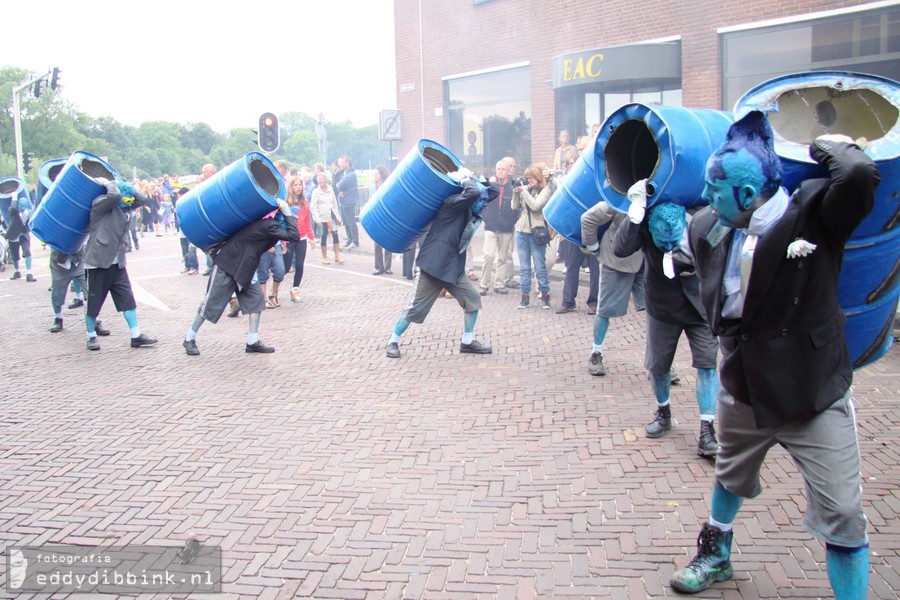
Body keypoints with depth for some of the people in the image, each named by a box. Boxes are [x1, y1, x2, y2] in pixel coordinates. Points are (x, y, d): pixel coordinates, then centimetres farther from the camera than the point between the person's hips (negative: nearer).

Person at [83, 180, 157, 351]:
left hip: (117, 263, 7)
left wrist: (128, 188, 6)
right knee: (94, 302, 3)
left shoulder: (123, 208, 12)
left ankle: (136, 336, 7)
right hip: (99, 262, -7)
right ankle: (91, 336, 19)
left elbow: (143, 199, 11)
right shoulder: (100, 203, -9)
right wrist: (108, 184, -10)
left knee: (127, 299, 3)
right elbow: (114, 195, -28)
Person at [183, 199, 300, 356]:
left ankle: (252, 342, 1)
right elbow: (294, 236, -27)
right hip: (226, 267, -9)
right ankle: (189, 339, 16)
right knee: (211, 303, 0)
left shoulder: (264, 222, 6)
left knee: (256, 298, -1)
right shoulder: (269, 225, -21)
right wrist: (288, 213, -22)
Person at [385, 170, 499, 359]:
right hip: (433, 265, -8)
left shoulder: (471, 210, 9)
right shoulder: (452, 203, -15)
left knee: (473, 299, 1)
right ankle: (393, 341, 14)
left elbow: (494, 191, 13)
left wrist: (478, 179, 2)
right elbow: (473, 193, -33)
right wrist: (464, 179, -16)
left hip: (454, 267, 8)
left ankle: (467, 342, 14)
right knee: (416, 307, -1)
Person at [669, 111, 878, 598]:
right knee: (730, 479, 27)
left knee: (841, 515, -2)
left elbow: (859, 174, -36)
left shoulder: (814, 212, -17)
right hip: (743, 387, 5)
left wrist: (828, 147, -19)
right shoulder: (711, 228, -4)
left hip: (815, 394, -5)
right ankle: (716, 555, 53)